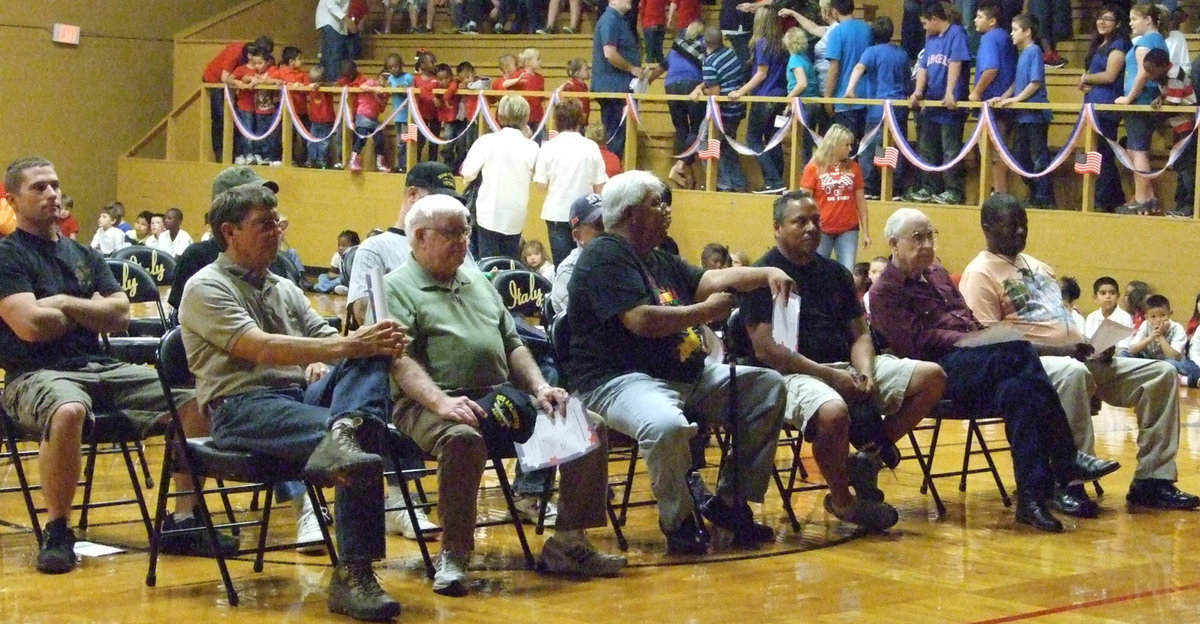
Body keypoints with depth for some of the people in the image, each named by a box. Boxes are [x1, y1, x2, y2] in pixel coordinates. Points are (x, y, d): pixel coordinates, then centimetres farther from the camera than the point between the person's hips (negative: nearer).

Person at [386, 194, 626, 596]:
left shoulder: (478, 281, 25)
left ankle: (568, 544, 0)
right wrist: (442, 402, -28)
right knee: (463, 439, -41)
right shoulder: (396, 287, 1)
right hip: (431, 404, -7)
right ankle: (453, 556, -25)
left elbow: (512, 344, 26)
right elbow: (400, 360, -12)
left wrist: (539, 388, 7)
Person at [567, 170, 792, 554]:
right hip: (621, 380, -10)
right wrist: (707, 311, -11)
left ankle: (731, 502, 8)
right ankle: (679, 520, -12)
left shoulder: (660, 260, 21)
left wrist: (766, 274, 2)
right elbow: (641, 320, -22)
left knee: (768, 387, 7)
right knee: (667, 426, -41)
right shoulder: (605, 256, -11)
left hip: (688, 376, 10)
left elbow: (710, 280, 19)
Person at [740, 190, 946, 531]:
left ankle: (871, 453, 0)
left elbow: (859, 334, 18)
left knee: (932, 377, -5)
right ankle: (842, 499, -13)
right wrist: (830, 376, -16)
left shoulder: (834, 273, 18)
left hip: (844, 368, 8)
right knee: (833, 412, -40)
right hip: (794, 375, -7)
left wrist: (865, 372, -6)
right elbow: (765, 350, -13)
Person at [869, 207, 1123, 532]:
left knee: (1018, 389, -30)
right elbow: (918, 341, -10)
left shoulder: (936, 273, 27)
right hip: (940, 370, -7)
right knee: (1018, 350, -32)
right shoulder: (885, 292, 2)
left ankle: (1032, 495, -35)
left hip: (976, 362, 7)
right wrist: (969, 341, -19)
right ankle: (1066, 460, -32)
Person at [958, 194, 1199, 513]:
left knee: (1161, 373, -4)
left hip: (1080, 358, 9)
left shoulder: (1037, 267, 24)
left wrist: (1095, 346, 4)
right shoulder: (980, 273, -4)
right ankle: (1067, 484, -37)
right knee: (1072, 373, -43)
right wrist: (1057, 350, -22)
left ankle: (1152, 480, -5)